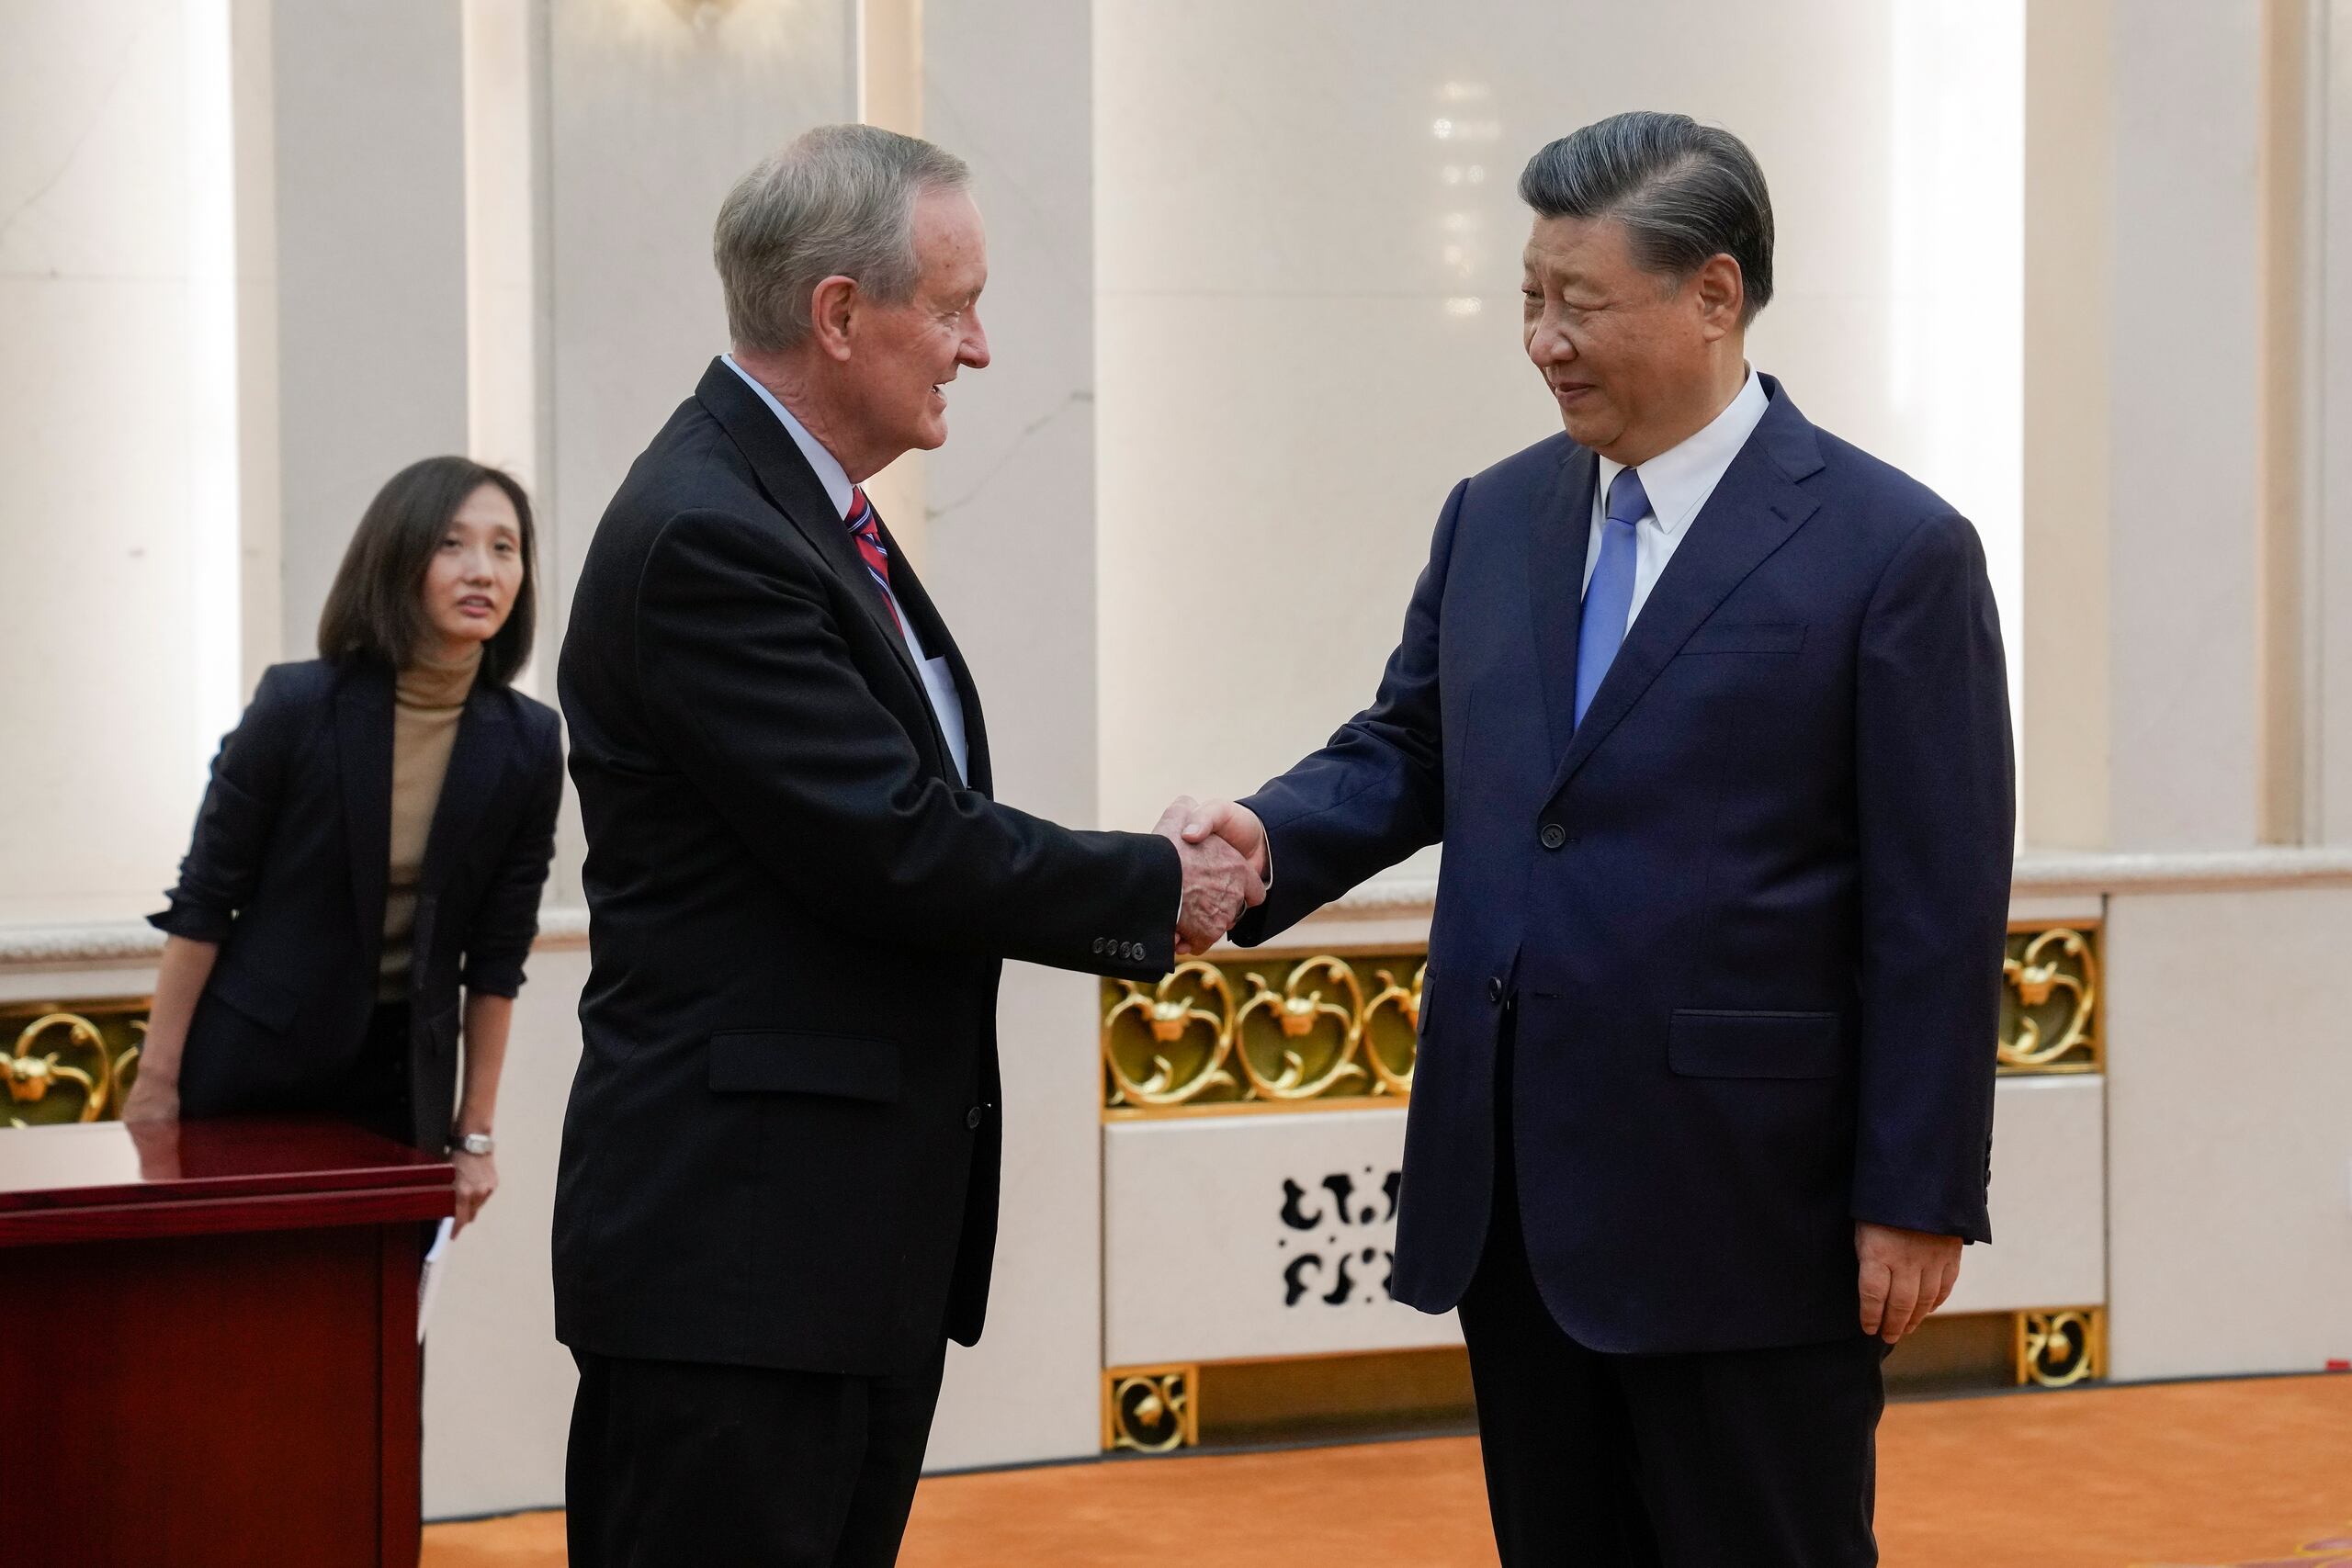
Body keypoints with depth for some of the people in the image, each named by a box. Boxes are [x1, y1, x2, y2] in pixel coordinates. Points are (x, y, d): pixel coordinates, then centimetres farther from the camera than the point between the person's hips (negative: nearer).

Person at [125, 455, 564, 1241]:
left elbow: (497, 953, 2)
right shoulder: (297, 705, -12)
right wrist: (156, 1080, -7)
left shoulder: (525, 742, -5)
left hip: (400, 1078, 2)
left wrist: (475, 1132, 3)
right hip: (250, 1061, -2)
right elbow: (202, 901, -6)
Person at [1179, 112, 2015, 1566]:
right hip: (1512, 1192, 6)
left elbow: (1940, 912, -10)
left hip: (1746, 1207, -6)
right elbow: (1409, 750, 15)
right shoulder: (1495, 518, 9)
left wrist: (1919, 1199, -11)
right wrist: (1271, 838, -8)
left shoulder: (1893, 550, -9)